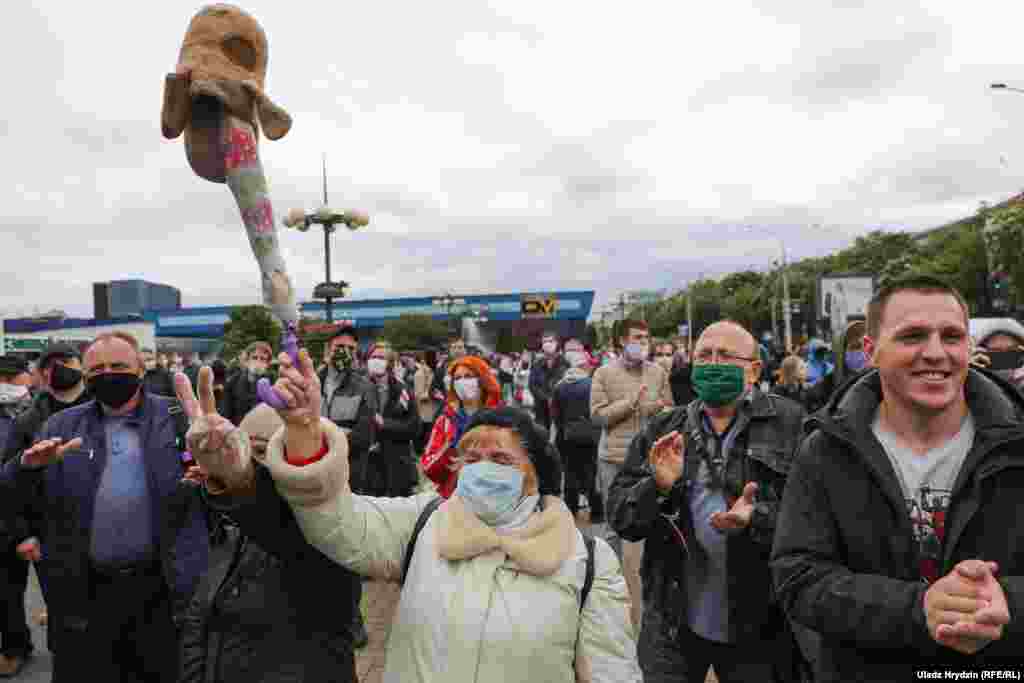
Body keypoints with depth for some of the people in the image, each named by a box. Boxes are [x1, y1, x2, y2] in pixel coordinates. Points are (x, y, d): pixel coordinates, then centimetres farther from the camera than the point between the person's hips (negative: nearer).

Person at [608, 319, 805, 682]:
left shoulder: (790, 424, -7)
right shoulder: (662, 431, 2)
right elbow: (619, 518, -1)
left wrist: (758, 520, -28)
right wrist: (657, 487, -19)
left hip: (759, 629, -2)